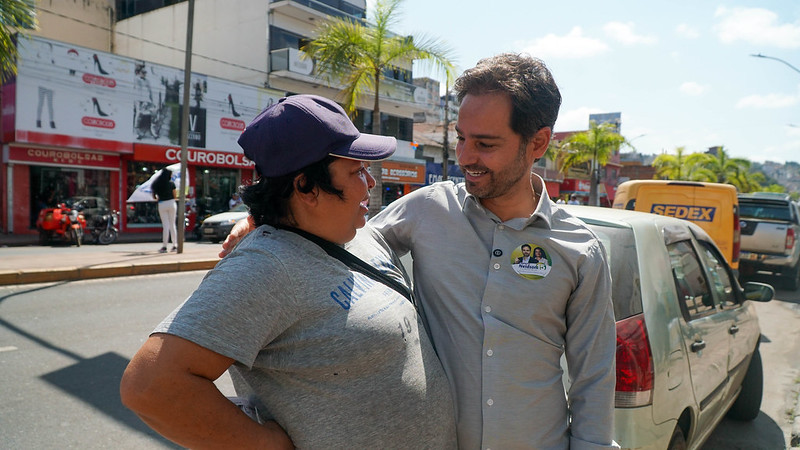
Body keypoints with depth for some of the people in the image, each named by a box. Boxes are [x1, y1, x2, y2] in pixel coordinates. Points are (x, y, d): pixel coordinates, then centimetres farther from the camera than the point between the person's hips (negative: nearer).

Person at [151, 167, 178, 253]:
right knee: (172, 225, 7)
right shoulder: (171, 184, -4)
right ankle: (175, 246, 9)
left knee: (165, 226, 3)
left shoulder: (156, 184, 3)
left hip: (161, 204, 1)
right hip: (171, 203, -1)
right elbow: (174, 196, 0)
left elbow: (154, 196, 7)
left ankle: (164, 246, -4)